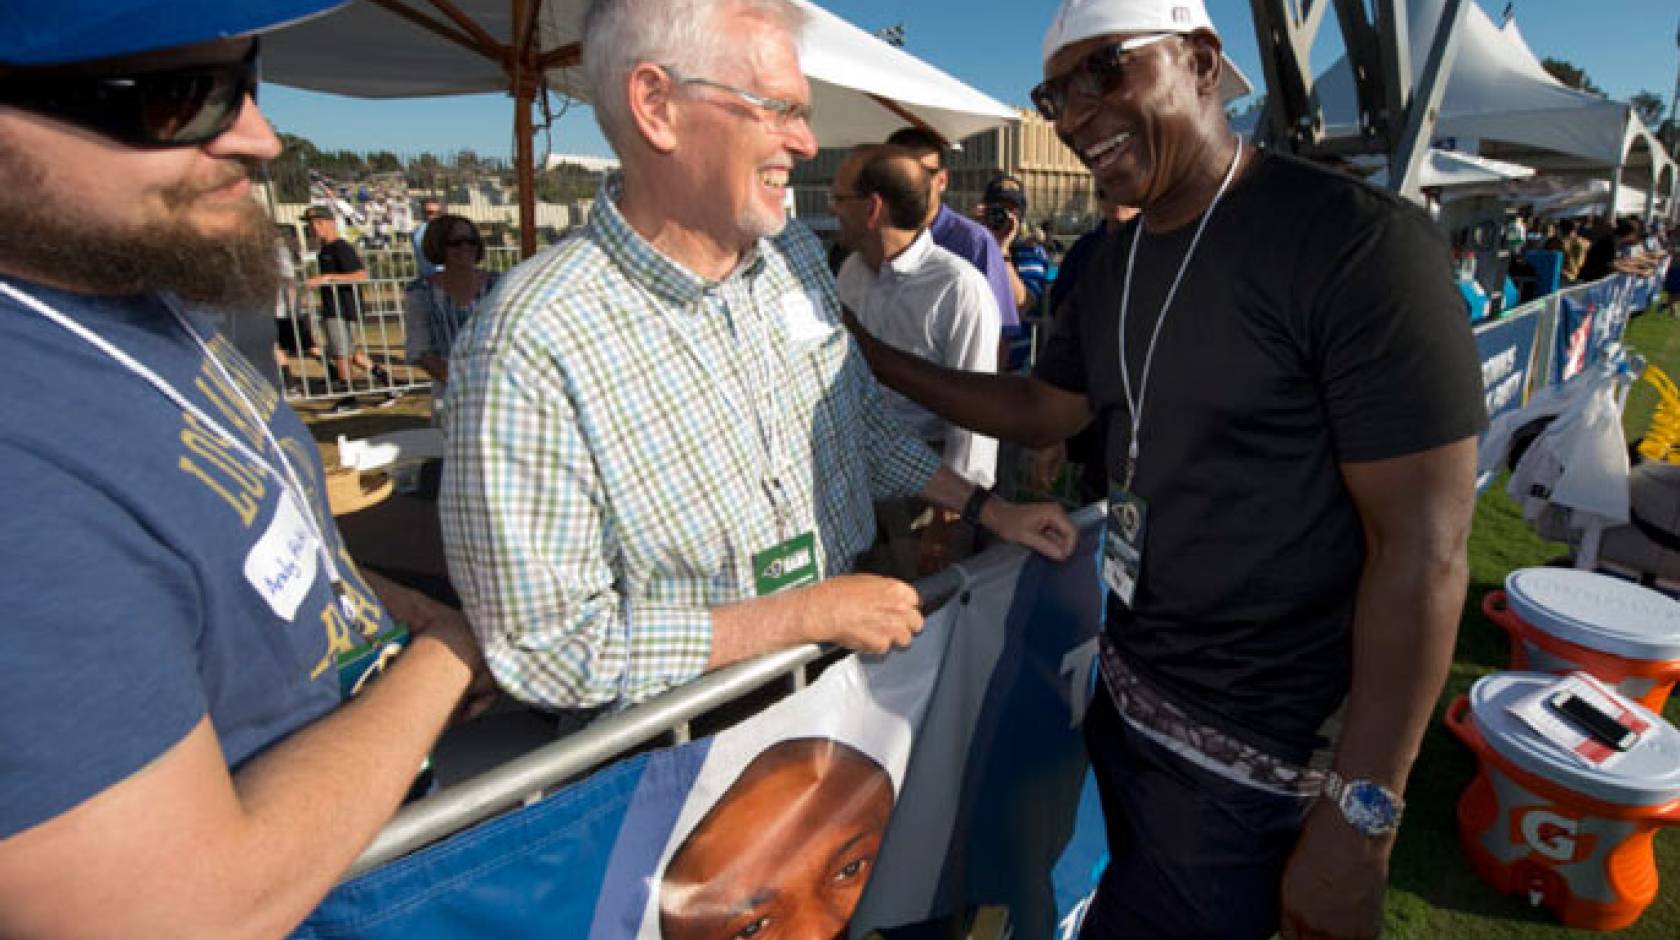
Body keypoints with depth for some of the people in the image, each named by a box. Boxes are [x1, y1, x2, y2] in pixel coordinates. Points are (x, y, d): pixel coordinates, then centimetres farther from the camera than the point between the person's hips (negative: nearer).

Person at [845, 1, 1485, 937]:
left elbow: (1422, 547, -20)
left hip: (1255, 755, -7)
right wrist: (876, 355, 9)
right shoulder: (1114, 267, 4)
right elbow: (1041, 409, 16)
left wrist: (1361, 816, -18)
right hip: (1128, 696, 7)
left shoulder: (1360, 242, -20)